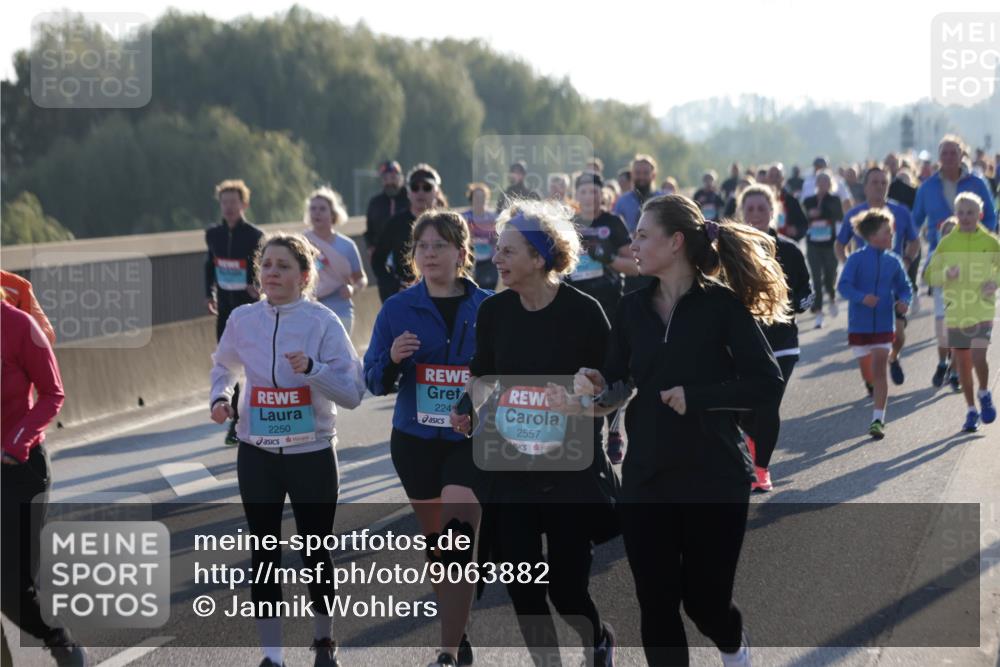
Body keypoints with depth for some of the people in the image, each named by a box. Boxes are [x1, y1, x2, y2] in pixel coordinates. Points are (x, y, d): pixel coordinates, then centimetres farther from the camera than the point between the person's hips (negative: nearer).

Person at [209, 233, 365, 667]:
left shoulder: (323, 322, -11)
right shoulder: (243, 319, -1)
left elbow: (353, 393, -14)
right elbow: (224, 365, 20)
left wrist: (312, 368, -29)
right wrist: (220, 397, 1)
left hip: (312, 454, -2)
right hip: (257, 454, 3)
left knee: (316, 552, 7)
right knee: (265, 552, 6)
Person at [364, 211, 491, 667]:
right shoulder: (398, 309, 1)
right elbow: (374, 382, 2)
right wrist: (392, 359, -18)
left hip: (473, 440, -3)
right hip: (415, 440, 3)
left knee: (456, 542, -16)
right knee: (435, 541, 13)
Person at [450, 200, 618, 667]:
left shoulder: (582, 311, -10)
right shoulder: (494, 311, 2)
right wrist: (469, 409, -5)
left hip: (572, 468, -4)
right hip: (510, 466, 4)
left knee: (567, 589, 0)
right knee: (522, 588, 1)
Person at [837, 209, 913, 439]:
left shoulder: (893, 261, 0)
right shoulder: (856, 259, -9)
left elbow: (904, 287, 10)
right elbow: (843, 286, -16)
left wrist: (904, 301, -12)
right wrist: (862, 297, -34)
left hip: (884, 326, 1)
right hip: (859, 325, -1)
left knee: (879, 371, -9)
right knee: (867, 372, 13)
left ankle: (878, 420, -10)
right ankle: (872, 386, 50)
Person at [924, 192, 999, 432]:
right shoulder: (946, 243, 3)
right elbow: (930, 276, 4)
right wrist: (946, 274, -17)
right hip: (956, 313, 2)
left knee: (978, 356, -19)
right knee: (962, 365, 8)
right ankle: (971, 410, 23)